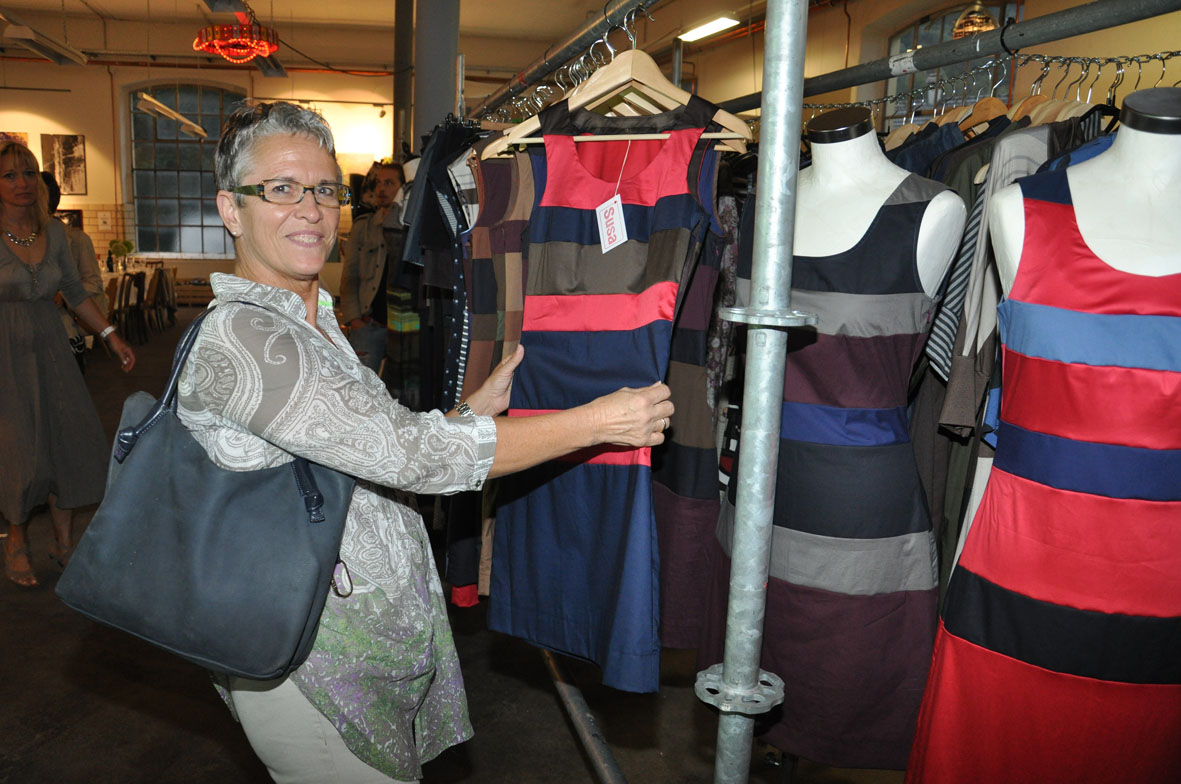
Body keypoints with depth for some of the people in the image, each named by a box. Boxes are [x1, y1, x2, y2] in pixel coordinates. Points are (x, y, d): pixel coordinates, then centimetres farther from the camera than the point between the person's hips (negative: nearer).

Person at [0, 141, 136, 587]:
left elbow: (75, 294, 13)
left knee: (72, 442, 3)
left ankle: (63, 542, 20)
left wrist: (111, 336, 8)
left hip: (50, 350, 4)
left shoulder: (54, 233, 4)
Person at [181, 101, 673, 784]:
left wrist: (480, 404, -3)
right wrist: (597, 422, -24)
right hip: (314, 666, -8)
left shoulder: (316, 322, 9)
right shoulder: (236, 337, -22)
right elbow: (406, 453, -28)